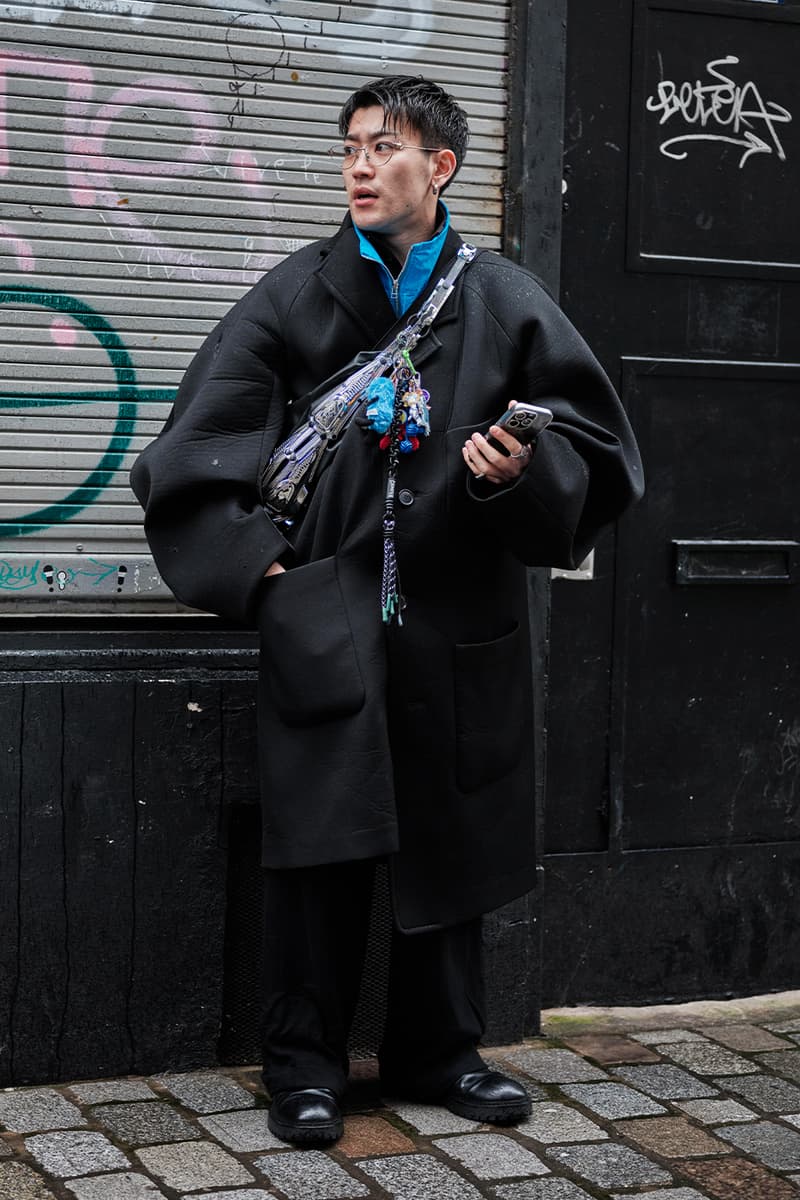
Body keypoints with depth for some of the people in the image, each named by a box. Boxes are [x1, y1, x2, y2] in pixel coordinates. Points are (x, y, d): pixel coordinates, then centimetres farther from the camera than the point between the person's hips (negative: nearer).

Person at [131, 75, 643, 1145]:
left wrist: (524, 474, -13)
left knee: (453, 838, 10)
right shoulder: (298, 296, 3)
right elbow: (201, 448, 3)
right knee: (321, 847, -2)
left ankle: (438, 1052, 26)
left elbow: (593, 449, 7)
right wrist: (255, 565, -6)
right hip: (325, 622, -1)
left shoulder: (505, 303, 5)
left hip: (461, 626, 2)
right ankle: (305, 1067, 12)